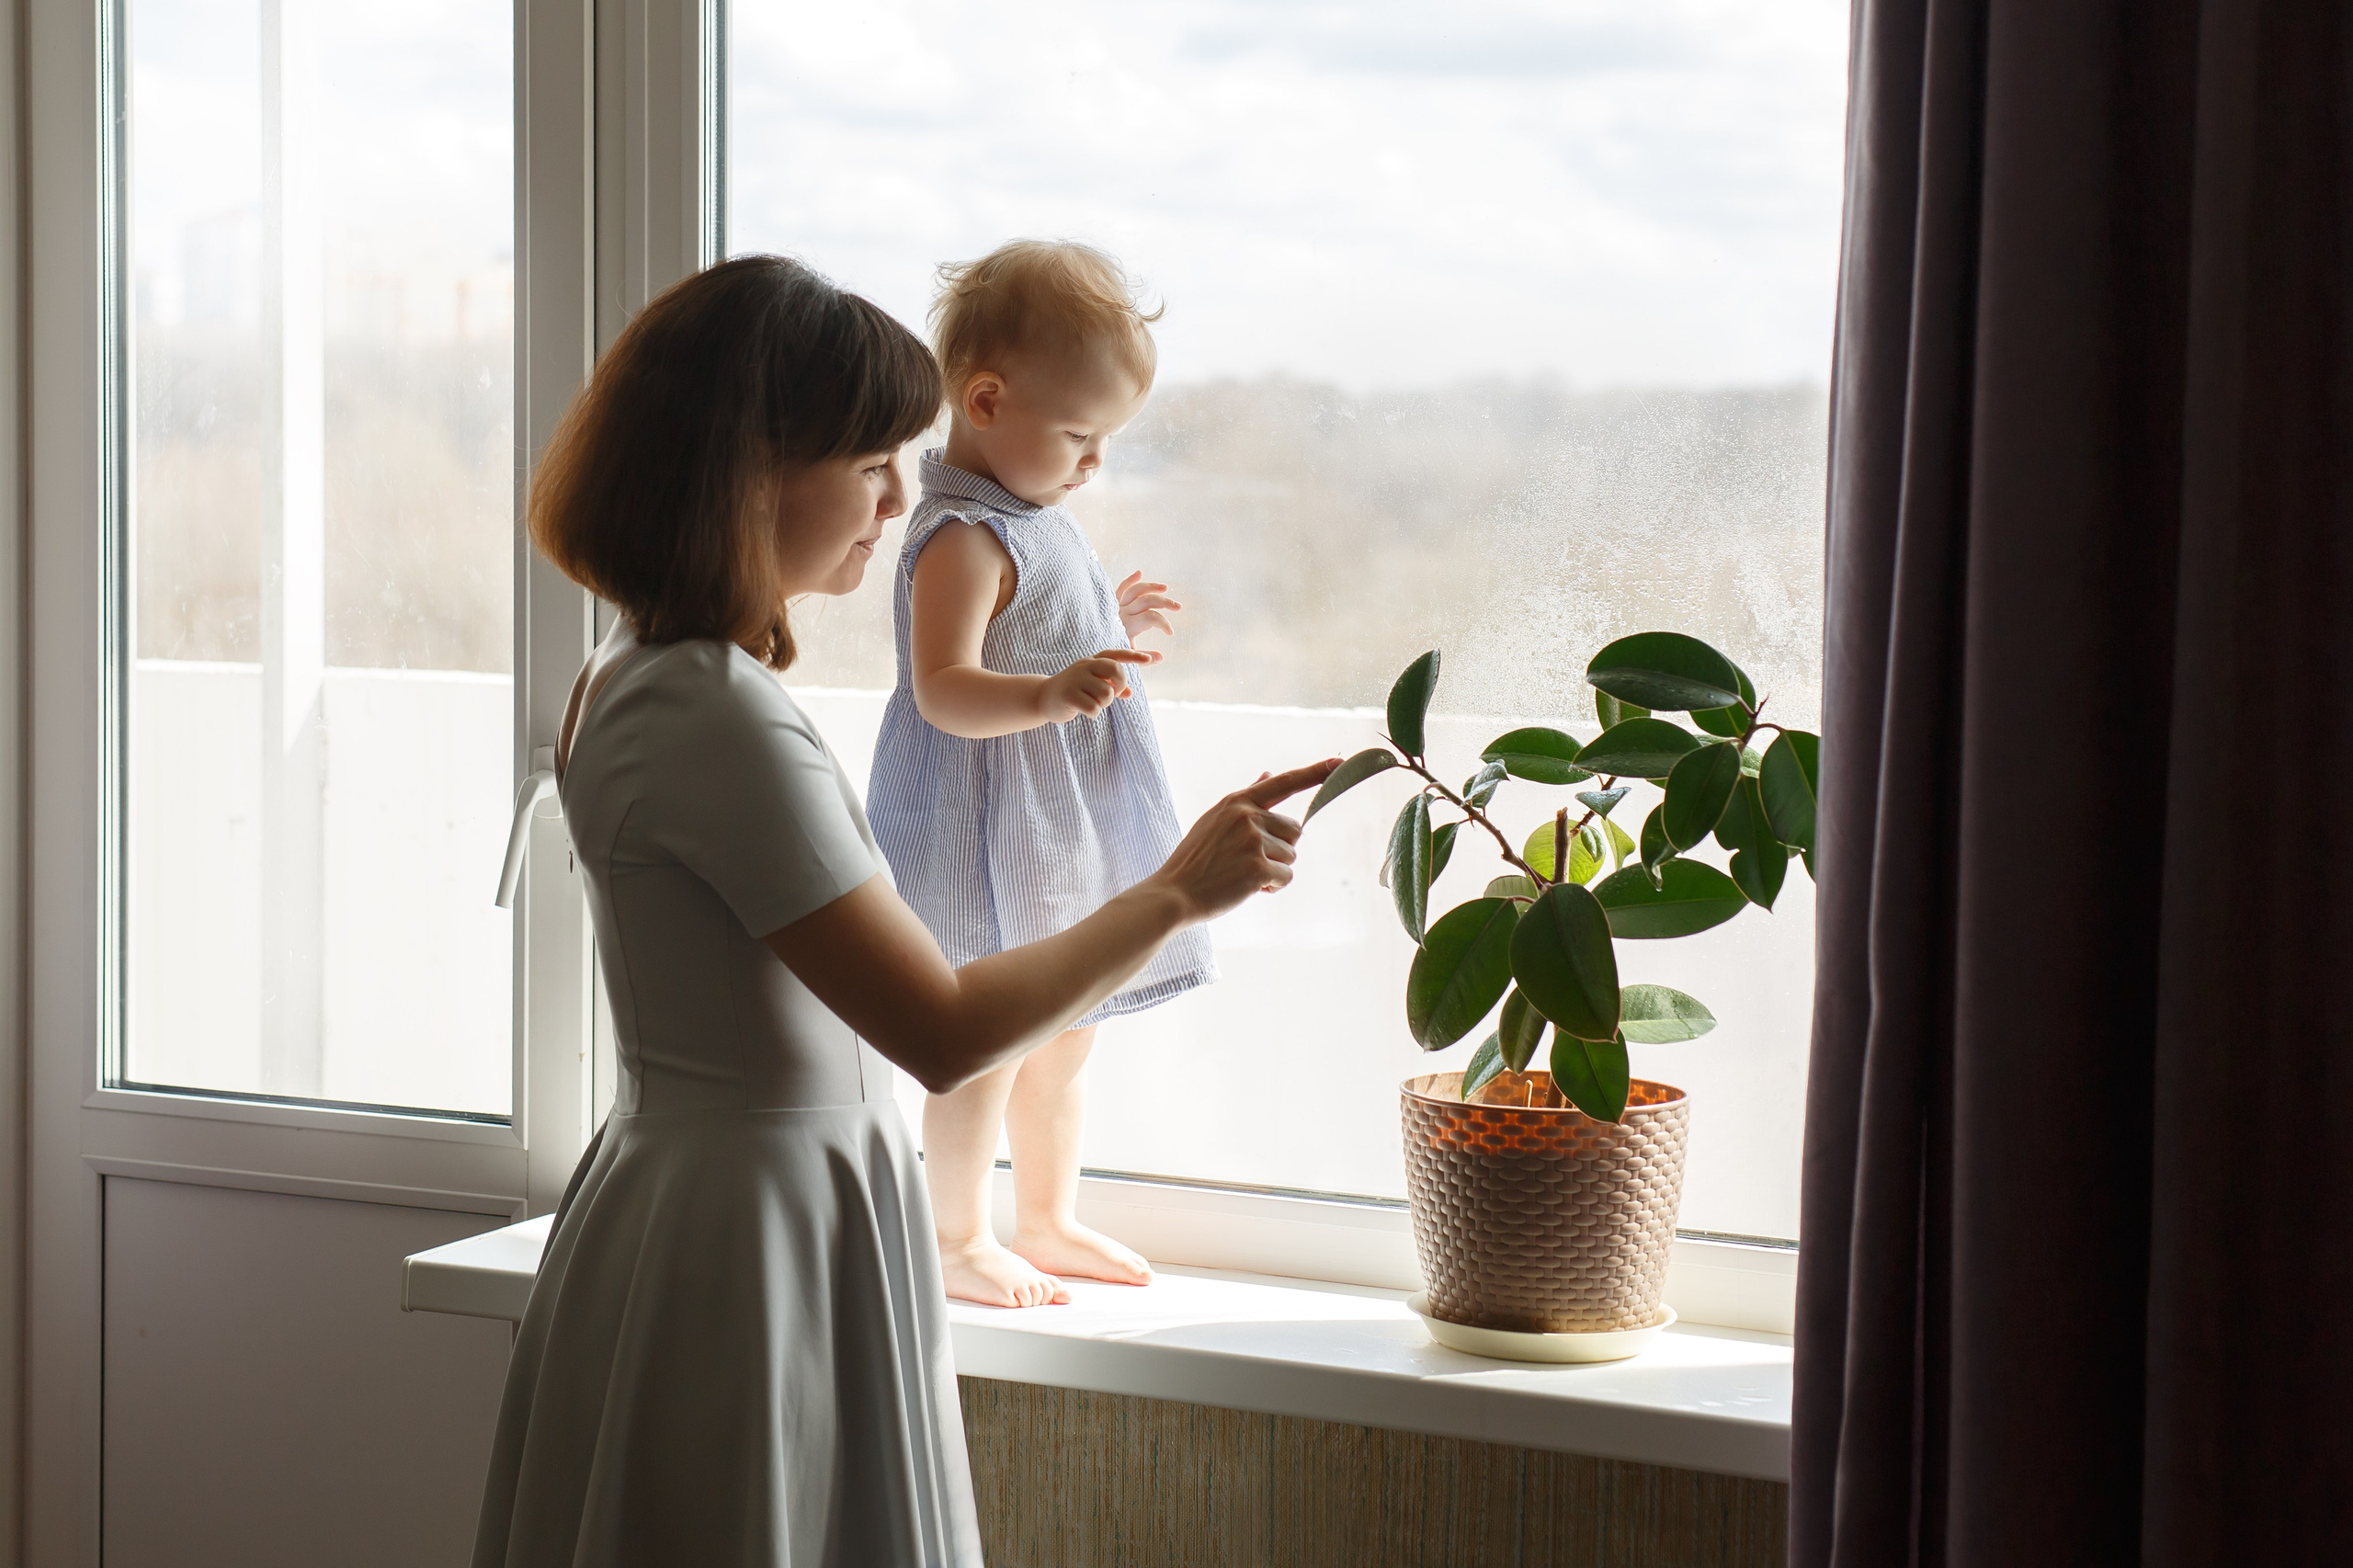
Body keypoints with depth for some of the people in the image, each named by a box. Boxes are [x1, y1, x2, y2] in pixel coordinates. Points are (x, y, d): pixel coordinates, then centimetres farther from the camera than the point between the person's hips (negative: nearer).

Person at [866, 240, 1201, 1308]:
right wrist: (1051, 693, -45)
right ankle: (959, 1241, 14)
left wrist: (1110, 625, 23)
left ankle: (1048, 1220, 34)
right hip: (987, 838, -10)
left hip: (1060, 834, 10)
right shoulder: (963, 536, -21)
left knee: (1064, 1038, 20)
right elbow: (945, 691, -32)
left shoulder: (1029, 518, 12)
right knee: (989, 1048, 0)